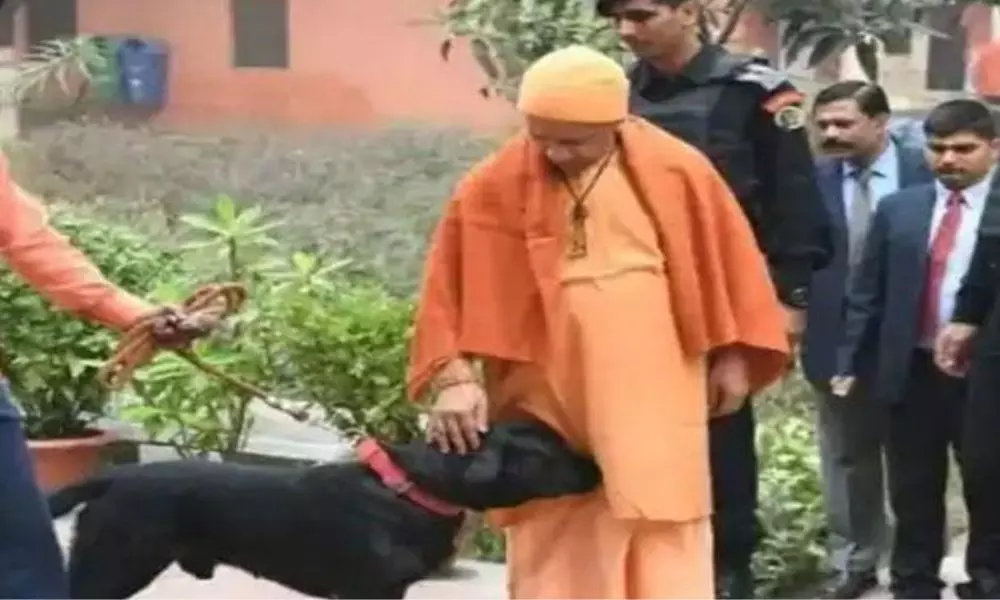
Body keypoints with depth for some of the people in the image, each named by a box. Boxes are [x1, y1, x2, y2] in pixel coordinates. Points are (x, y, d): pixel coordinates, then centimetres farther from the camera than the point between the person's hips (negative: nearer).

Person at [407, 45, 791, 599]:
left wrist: (733, 356, 7)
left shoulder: (678, 170, -5)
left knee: (665, 554, 7)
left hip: (652, 402, 1)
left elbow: (726, 261, 5)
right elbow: (454, 287, -6)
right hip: (548, 405, 0)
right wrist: (454, 378, -15)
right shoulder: (494, 188, -7)